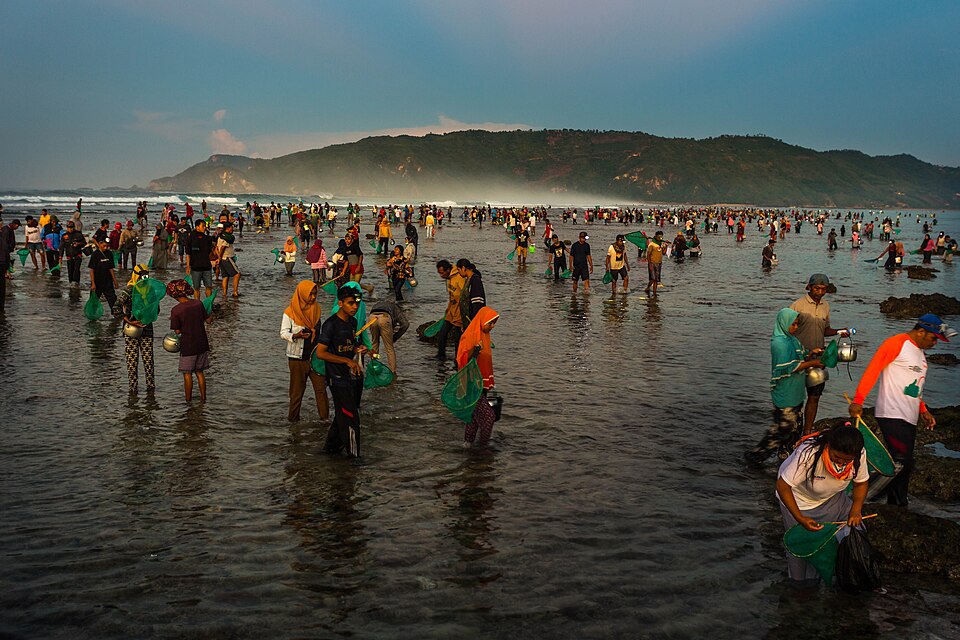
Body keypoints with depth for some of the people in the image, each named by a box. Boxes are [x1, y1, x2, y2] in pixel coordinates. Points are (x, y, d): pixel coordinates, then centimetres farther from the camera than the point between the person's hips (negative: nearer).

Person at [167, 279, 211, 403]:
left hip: (188, 346, -4)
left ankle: (188, 399, 17)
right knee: (199, 372, 15)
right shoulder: (198, 303, -4)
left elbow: (177, 331, -9)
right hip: (202, 344, 4)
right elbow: (208, 320, 5)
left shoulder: (176, 310, -15)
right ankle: (203, 397, 18)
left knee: (187, 373, 10)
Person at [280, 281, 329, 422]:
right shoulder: (290, 312, -7)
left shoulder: (317, 309, 9)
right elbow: (283, 332, -8)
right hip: (297, 357, -4)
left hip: (316, 356, 4)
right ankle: (293, 417, 17)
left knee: (321, 387, -2)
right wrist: (295, 336, -27)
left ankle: (325, 416, 4)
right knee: (297, 390, 4)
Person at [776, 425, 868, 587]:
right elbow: (783, 486, -34)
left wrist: (856, 510, -21)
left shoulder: (859, 455, -25)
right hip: (798, 497, -5)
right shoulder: (808, 454, -41)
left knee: (854, 527, -7)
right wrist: (800, 519, -35)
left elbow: (861, 483, -6)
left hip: (832, 497, 5)